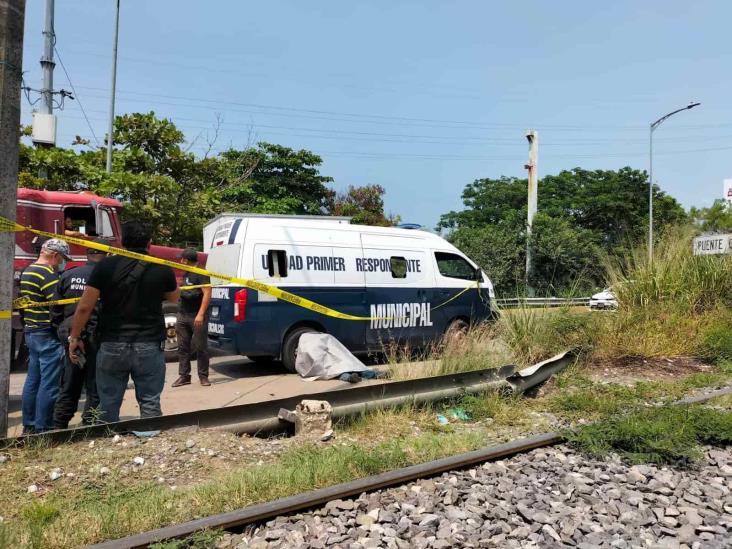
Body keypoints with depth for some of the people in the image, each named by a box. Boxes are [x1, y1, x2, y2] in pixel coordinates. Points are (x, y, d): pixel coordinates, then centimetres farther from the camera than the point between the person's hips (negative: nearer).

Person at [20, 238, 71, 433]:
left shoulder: (27, 272, 14)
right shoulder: (49, 275, -17)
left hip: (30, 332, 10)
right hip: (48, 336, -10)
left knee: (32, 380, 15)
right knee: (49, 384, -4)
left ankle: (29, 425, 23)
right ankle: (43, 428, 0)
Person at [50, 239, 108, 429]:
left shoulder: (68, 276, 3)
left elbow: (55, 310, 7)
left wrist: (61, 331, 18)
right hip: (97, 339, -5)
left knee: (68, 387, 18)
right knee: (95, 389, 5)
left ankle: (59, 427, 25)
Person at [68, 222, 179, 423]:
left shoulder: (106, 265, -3)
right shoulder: (162, 269, -1)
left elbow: (84, 307, -5)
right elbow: (174, 298, 18)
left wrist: (74, 338, 6)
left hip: (112, 345, 0)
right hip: (149, 346, 0)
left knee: (108, 406, 12)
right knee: (150, 404, 8)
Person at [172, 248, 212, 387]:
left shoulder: (201, 273, -9)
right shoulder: (185, 273, 16)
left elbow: (207, 294, -16)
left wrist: (201, 314, -22)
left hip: (197, 316, -8)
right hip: (182, 315, 8)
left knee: (201, 347, -1)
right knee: (183, 347, 8)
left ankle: (203, 376, 7)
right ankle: (184, 376, 15)